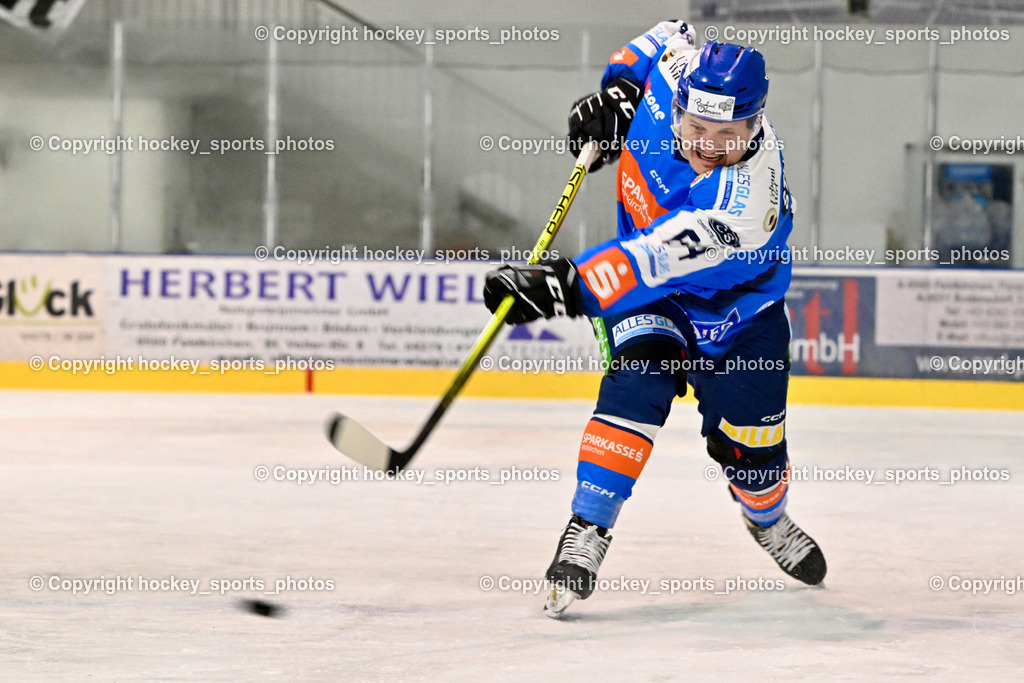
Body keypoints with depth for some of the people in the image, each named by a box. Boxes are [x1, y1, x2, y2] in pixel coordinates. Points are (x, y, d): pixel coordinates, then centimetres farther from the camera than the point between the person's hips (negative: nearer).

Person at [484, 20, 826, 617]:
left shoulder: (749, 202, -42)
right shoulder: (671, 75, -26)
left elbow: (660, 262, -47)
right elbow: (671, 37, 0)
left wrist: (563, 286, -52)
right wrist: (615, 91, -12)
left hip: (737, 307, -3)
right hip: (648, 300, 3)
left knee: (750, 443, 6)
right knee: (635, 387, -25)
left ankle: (768, 519, 42)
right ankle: (587, 532, -24)